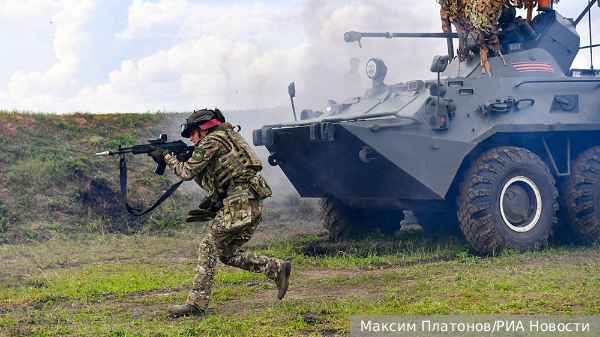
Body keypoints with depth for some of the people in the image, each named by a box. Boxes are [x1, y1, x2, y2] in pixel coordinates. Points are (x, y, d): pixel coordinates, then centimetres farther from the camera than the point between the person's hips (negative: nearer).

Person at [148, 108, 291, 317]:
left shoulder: (211, 141, -2)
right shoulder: (226, 139, 27)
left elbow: (188, 173, -2)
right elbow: (207, 181, 29)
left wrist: (166, 157, 11)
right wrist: (186, 159, 19)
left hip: (239, 203, -9)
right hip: (254, 205, 9)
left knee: (209, 248, -5)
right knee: (228, 254, 14)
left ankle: (196, 304, -6)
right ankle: (277, 269, 8)